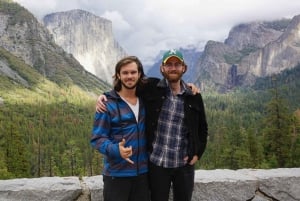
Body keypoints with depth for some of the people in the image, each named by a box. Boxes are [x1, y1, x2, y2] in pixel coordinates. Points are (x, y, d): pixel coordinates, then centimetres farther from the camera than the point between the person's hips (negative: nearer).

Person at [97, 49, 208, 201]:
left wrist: (197, 153, 3)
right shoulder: (151, 88, -5)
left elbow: (202, 128, 12)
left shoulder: (193, 96, 1)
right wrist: (103, 96, -6)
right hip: (157, 163, -1)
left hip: (184, 165, 2)